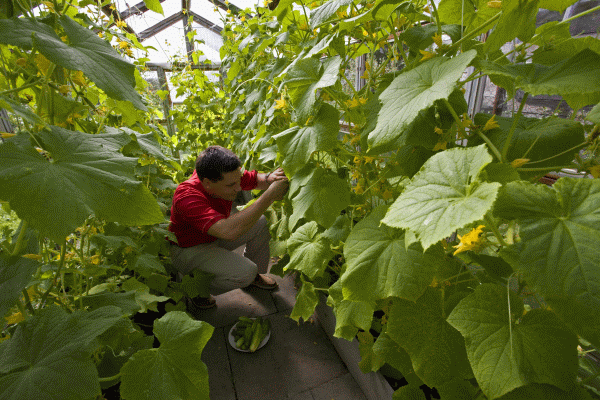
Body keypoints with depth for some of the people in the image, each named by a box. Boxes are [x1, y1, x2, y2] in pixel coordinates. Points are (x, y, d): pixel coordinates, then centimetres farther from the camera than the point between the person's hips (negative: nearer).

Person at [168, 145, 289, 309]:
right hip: (189, 249, -7)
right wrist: (269, 195, -49)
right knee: (244, 272, -25)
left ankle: (255, 276, 17)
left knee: (263, 221, -3)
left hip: (215, 235, 7)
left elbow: (256, 179, -1)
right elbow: (229, 231, -53)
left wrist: (270, 178, -27)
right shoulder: (187, 196, -39)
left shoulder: (226, 175, -20)